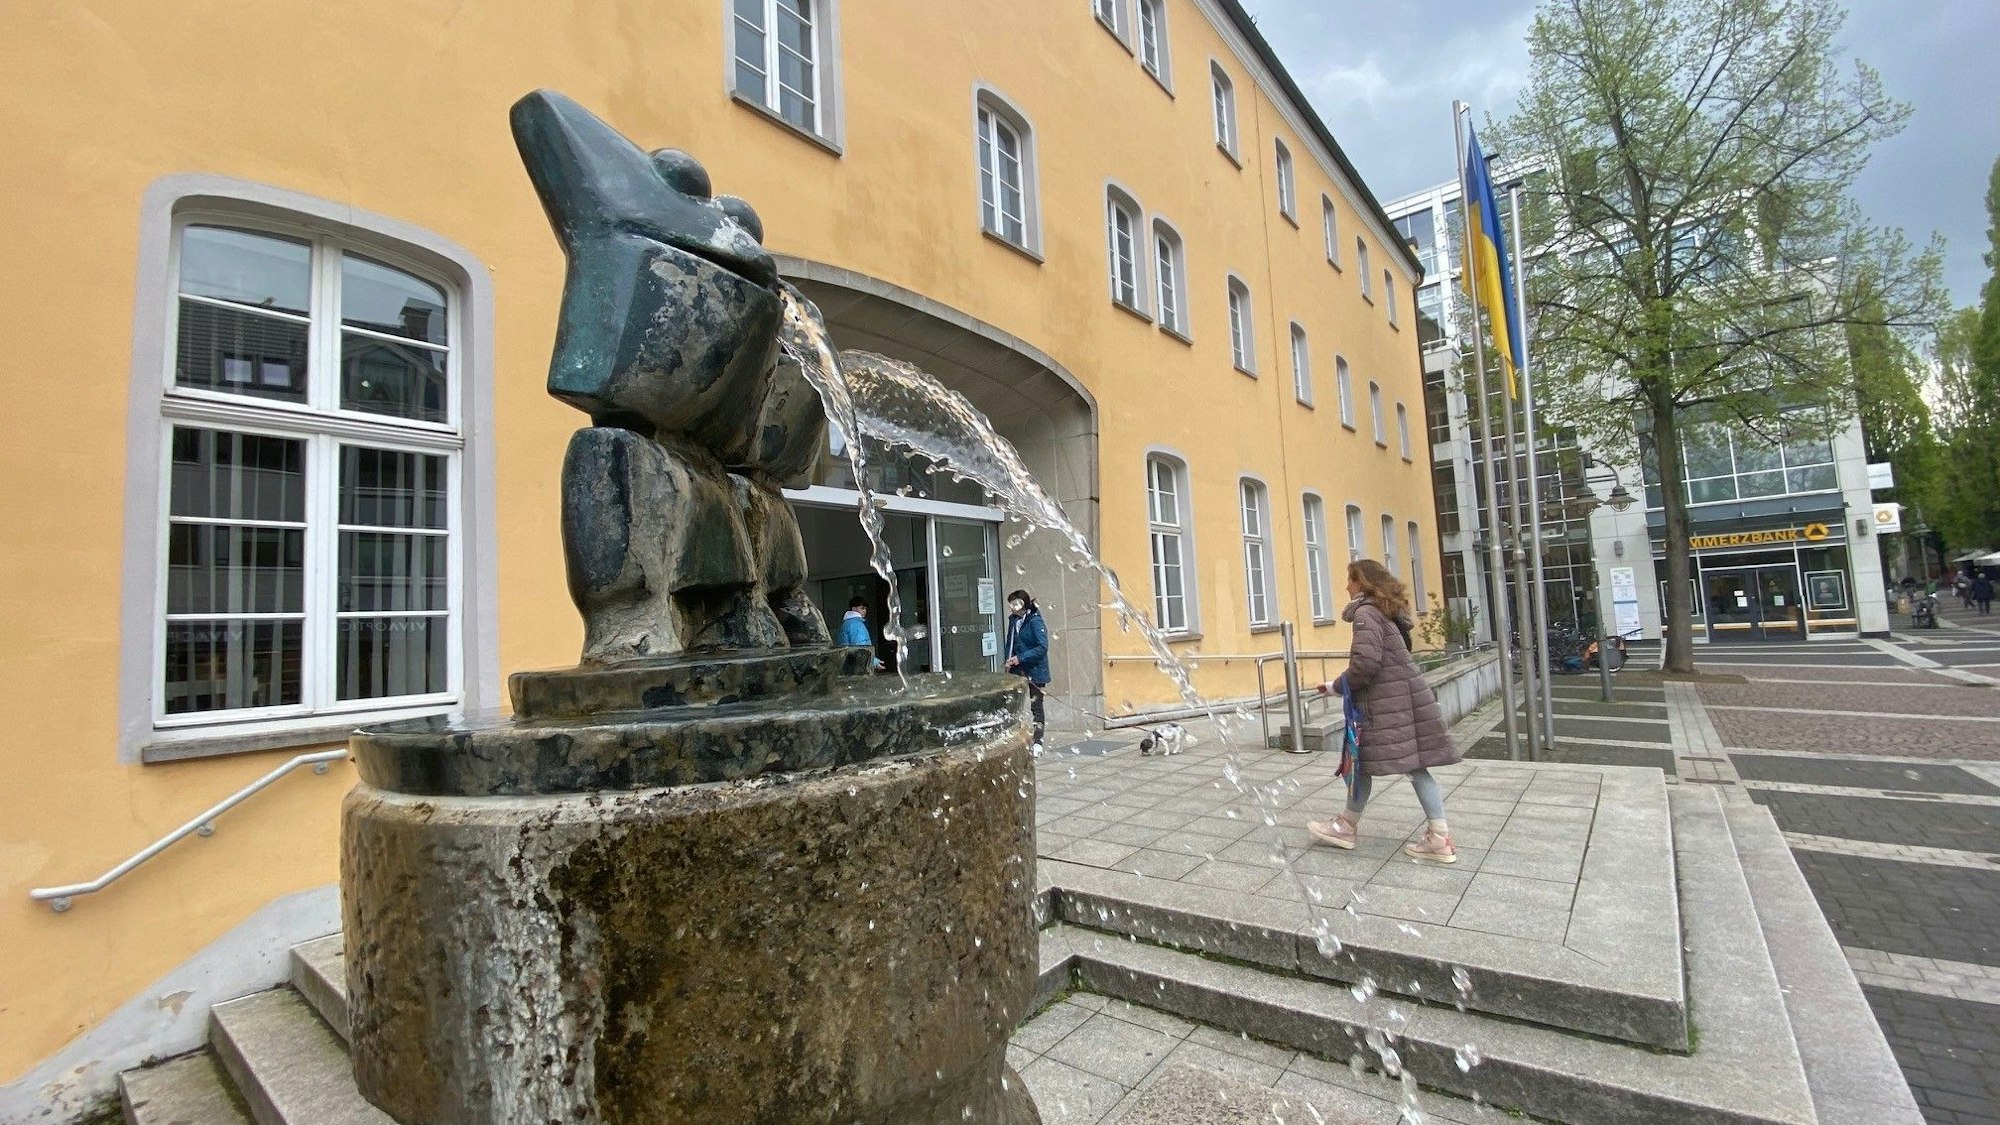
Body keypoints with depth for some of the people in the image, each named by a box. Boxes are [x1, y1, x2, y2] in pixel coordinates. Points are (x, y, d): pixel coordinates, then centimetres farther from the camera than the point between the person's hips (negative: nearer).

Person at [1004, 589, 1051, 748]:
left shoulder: (1035, 621, -15)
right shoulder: (1013, 620, 7)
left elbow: (1042, 647, -20)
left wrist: (1021, 658, -21)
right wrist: (1008, 660, -1)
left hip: (1035, 671, -6)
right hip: (1017, 670, 6)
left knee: (1036, 705, 3)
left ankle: (1038, 742, 12)